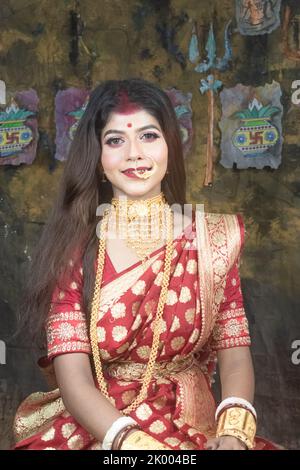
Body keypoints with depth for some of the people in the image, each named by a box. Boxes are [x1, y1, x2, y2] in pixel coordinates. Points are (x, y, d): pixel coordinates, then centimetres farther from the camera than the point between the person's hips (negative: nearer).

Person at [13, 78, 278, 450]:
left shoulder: (213, 237, 1)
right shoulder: (73, 245, -3)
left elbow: (235, 358, -1)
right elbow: (73, 380, -10)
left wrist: (234, 434, -20)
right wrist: (134, 442, -25)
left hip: (193, 429, 2)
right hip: (93, 428, -1)